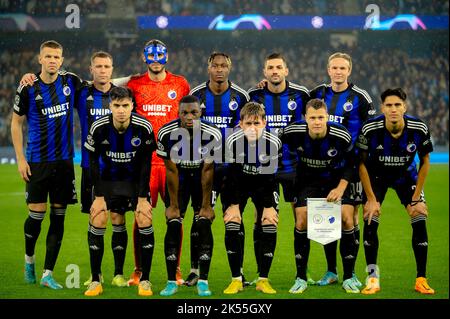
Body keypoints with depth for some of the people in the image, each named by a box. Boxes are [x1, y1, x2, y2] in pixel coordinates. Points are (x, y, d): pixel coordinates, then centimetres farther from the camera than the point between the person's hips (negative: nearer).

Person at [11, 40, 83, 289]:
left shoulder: (71, 81, 2)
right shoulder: (28, 89, -5)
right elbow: (16, 123, 3)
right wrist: (20, 159, -2)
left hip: (64, 161, 3)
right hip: (38, 161, -3)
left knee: (58, 217, 1)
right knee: (37, 214, -4)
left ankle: (48, 274, 6)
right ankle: (29, 258, 24)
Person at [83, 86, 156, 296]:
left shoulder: (144, 128, -20)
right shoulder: (98, 128, -20)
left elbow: (146, 163, -12)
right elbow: (93, 162, -10)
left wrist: (142, 197, -13)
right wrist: (99, 196, -12)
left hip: (136, 180, -1)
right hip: (107, 180, 1)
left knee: (145, 220, -15)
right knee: (97, 220, -13)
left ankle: (145, 280, -2)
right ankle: (95, 281, -2)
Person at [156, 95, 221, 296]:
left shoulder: (212, 135, -29)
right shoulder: (167, 133, -27)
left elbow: (207, 171, -19)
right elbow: (171, 170, -17)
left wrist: (206, 205, -13)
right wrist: (174, 205, -11)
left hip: (201, 178, 0)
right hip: (179, 177, 0)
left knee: (204, 225, -10)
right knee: (173, 226, -8)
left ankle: (203, 282, -4)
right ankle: (171, 282, -1)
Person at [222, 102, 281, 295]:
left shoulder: (274, 143, -25)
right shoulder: (232, 141, -25)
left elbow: (272, 177, -17)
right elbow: (232, 175, -17)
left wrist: (269, 206, -15)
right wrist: (234, 204, -16)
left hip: (264, 186, 0)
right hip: (237, 185, 0)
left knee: (269, 226, -12)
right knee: (232, 225, -14)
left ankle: (263, 280, -1)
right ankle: (236, 280, -5)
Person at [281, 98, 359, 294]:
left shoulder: (341, 136, -25)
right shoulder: (293, 132, -24)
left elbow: (351, 163, -9)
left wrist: (341, 187, -18)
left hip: (337, 180, -1)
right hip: (308, 180, 1)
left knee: (347, 221, -13)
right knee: (301, 223, -11)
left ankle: (348, 278, 0)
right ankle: (301, 278, 3)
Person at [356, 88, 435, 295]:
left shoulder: (419, 129, -25)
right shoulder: (370, 129, -29)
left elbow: (424, 162, -8)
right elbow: (362, 163, -14)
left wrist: (416, 198, -10)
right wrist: (371, 198, -15)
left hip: (406, 175, 1)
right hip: (376, 175, -1)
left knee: (420, 221, -9)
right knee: (370, 222, -14)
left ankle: (421, 280, 2)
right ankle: (372, 278, -1)